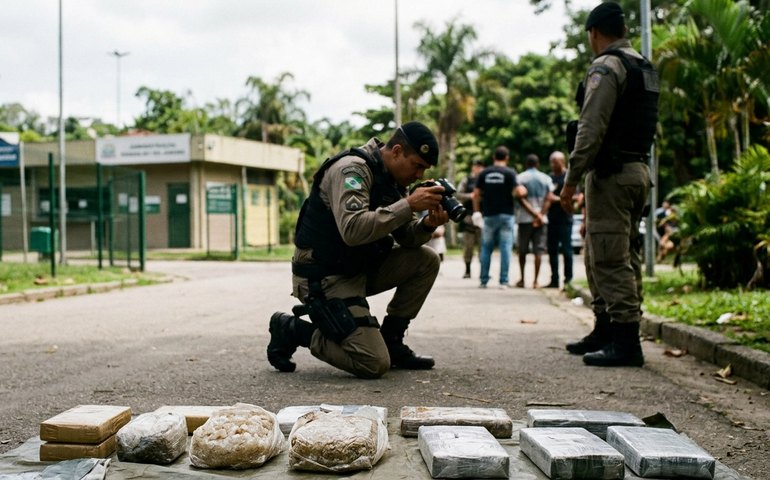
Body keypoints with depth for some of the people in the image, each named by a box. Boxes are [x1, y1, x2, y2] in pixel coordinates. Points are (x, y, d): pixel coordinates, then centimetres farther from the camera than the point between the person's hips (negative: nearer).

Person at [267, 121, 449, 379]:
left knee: (426, 260, -1)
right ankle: (292, 330, 2)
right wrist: (409, 205, -32)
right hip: (324, 278, -9)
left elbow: (406, 236, 7)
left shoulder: (392, 178, 7)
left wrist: (427, 224, -15)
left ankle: (390, 341, 9)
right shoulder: (352, 169, -20)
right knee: (375, 364, -16)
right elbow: (352, 230, -35)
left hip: (360, 269, 9)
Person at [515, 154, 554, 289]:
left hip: (524, 219, -1)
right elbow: (548, 200, -3)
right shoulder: (546, 179, 6)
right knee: (538, 251, 0)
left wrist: (535, 214, -9)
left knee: (522, 251, 10)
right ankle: (536, 281, -4)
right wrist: (540, 215, -8)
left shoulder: (520, 178, 0)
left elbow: (521, 199, -9)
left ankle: (522, 279, 14)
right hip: (542, 220, 1)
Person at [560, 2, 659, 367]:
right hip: (638, 169, 10)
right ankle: (605, 331, 22)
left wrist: (571, 179, -16)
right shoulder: (644, 69, 19)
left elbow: (591, 130, -18)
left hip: (611, 173, -10)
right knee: (611, 255, 15)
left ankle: (626, 342, -9)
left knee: (611, 259, -9)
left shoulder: (606, 67, -10)